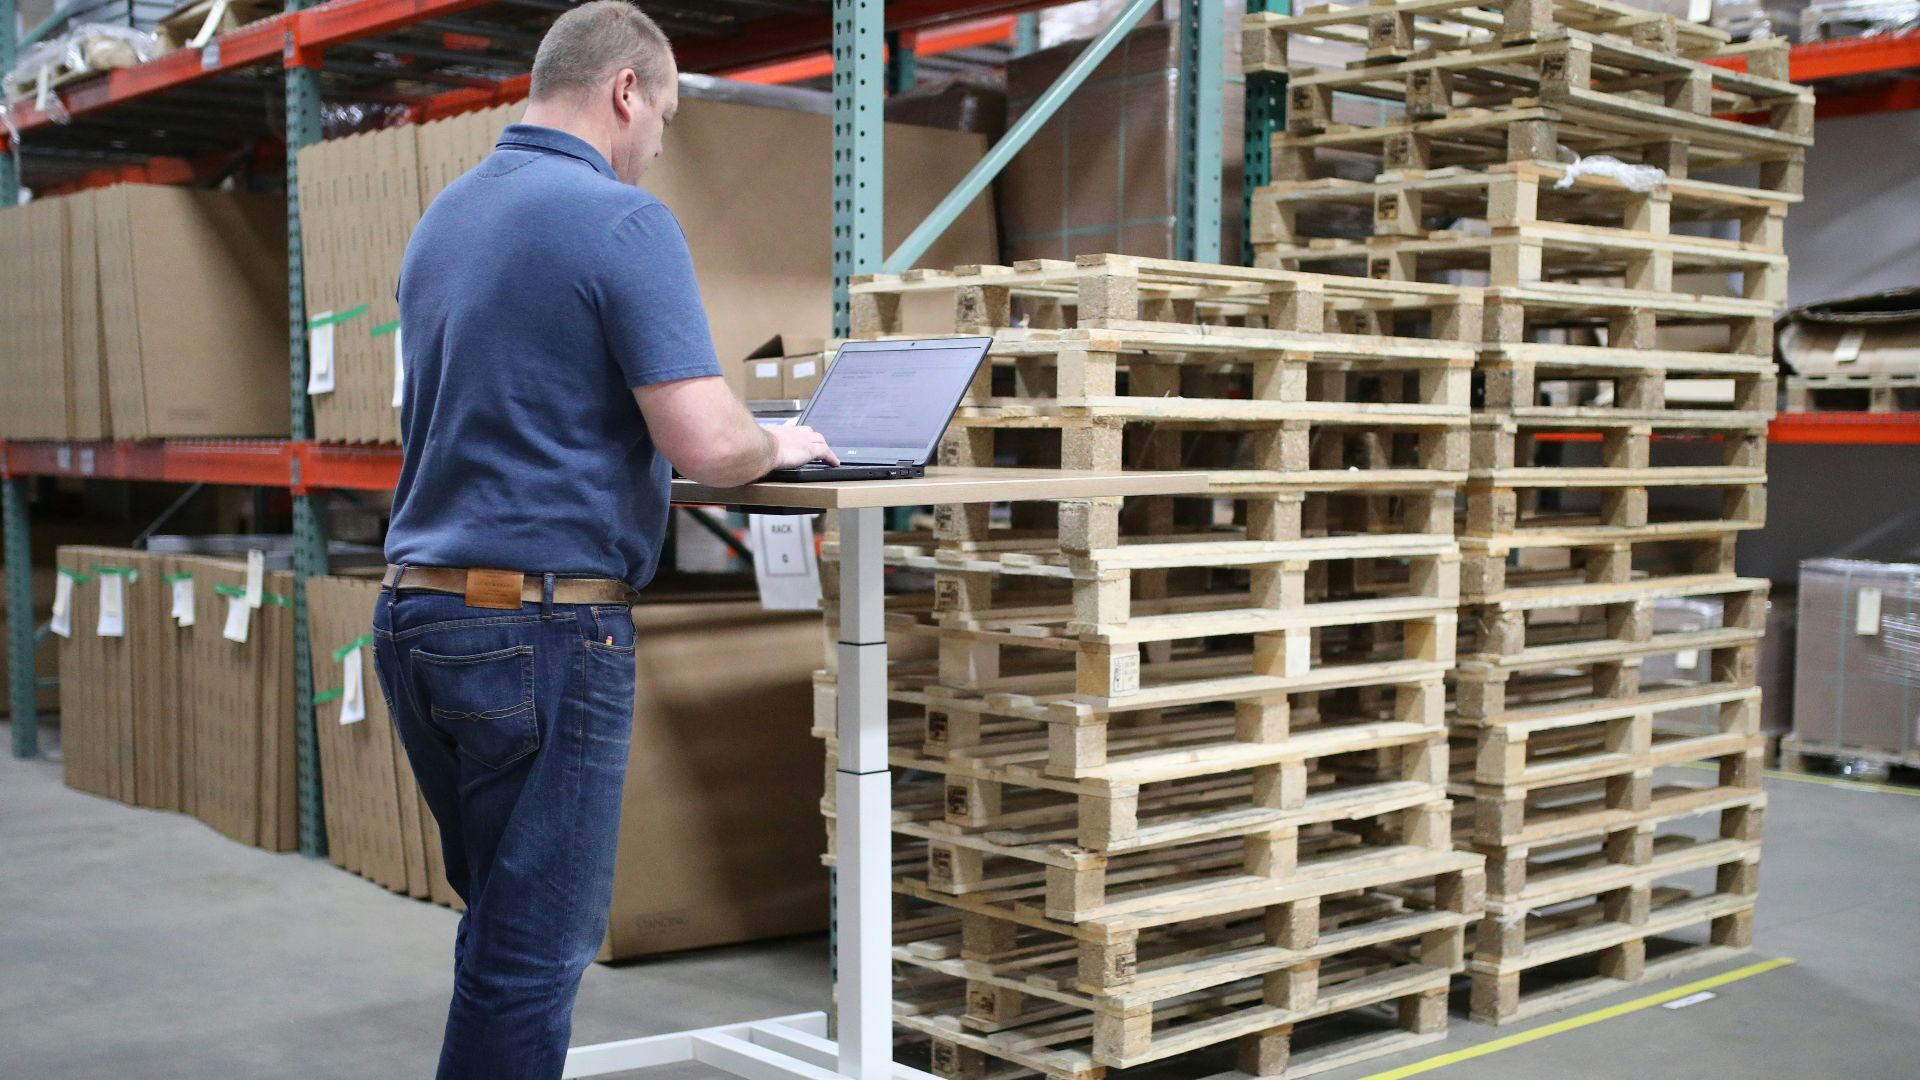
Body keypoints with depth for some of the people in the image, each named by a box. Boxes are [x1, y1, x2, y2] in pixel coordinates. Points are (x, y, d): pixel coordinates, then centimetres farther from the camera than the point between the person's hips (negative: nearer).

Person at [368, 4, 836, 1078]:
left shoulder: (445, 216, 14)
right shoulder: (624, 222, -12)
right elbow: (701, 440, -21)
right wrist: (778, 446, 1)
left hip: (417, 617, 8)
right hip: (543, 627, -8)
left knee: (509, 921, 21)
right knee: (532, 954, 1)